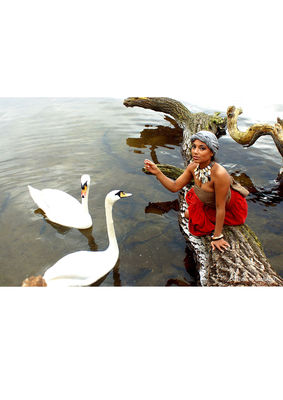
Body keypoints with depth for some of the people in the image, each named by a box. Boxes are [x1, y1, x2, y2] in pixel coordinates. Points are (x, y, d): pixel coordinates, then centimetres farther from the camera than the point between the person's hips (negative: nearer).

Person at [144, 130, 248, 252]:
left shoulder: (219, 173, -39)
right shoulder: (193, 166, -18)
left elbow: (220, 208, -30)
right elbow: (175, 187, -9)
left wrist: (217, 237, -20)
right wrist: (157, 172, -24)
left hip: (231, 210, -7)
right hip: (210, 203, 7)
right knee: (188, 214, 17)